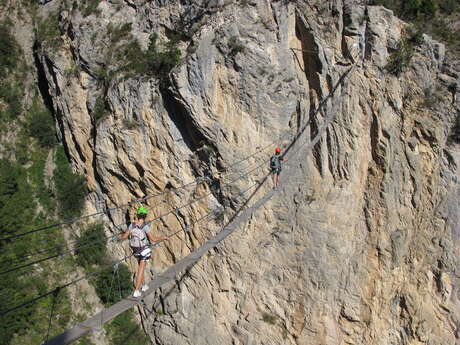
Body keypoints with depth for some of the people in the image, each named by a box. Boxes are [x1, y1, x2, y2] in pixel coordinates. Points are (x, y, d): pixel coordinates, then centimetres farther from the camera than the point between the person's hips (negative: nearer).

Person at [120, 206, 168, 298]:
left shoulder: (132, 225, -11)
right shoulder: (145, 227, -23)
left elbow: (124, 236, -4)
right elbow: (153, 240, -21)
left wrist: (121, 235, 19)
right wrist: (163, 238, -6)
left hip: (135, 250, 5)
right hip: (144, 250, -5)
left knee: (140, 267, 26)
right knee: (141, 270, 3)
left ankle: (143, 286, 38)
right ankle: (136, 291, 1)